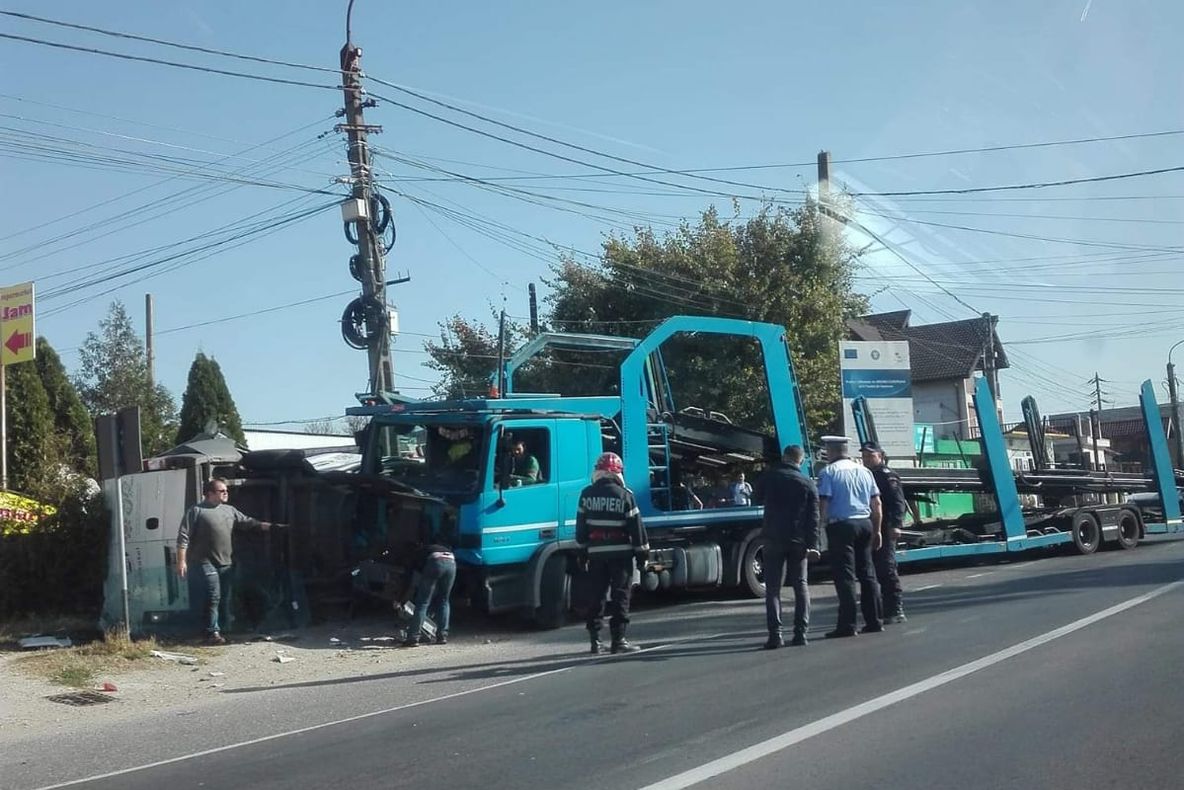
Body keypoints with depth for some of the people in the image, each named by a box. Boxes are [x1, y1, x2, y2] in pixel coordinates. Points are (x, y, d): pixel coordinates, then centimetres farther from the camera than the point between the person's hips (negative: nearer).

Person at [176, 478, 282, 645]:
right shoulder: (197, 511, -3)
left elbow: (249, 522, 17)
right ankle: (213, 632, -7)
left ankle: (226, 630, 18)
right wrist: (181, 561, -12)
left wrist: (271, 526, 9)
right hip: (207, 562, -6)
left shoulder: (230, 511, 15)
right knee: (214, 596, -12)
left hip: (227, 563, 6)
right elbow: (184, 537, -6)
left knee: (226, 598, 9)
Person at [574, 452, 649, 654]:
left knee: (595, 596, 9)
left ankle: (595, 641, 10)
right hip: (620, 552, -3)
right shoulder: (624, 495, -6)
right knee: (620, 597, 1)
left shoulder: (587, 494, 3)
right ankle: (618, 640, -1)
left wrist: (582, 552, 14)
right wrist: (642, 553, 2)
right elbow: (636, 526, -5)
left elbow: (580, 526, 7)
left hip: (595, 552, 3)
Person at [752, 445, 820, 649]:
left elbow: (756, 498, 15)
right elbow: (813, 518, -3)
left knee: (773, 587, 2)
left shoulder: (769, 476, -1)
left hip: (774, 538, -1)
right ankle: (800, 633, 6)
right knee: (801, 585, 11)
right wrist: (813, 545, -3)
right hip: (798, 540, 1)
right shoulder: (808, 484, 1)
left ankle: (775, 634, -6)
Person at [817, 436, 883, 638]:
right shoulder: (863, 471, 12)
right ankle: (874, 621, 14)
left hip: (841, 526, -6)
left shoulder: (828, 472, -5)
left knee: (845, 576, -4)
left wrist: (823, 521, -1)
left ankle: (847, 625, -5)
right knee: (867, 574, 12)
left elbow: (823, 503, -13)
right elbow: (876, 503, 12)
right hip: (865, 524, 6)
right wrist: (876, 530, 17)